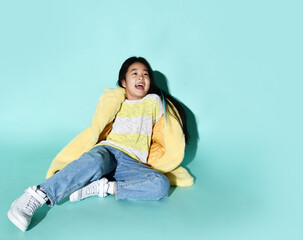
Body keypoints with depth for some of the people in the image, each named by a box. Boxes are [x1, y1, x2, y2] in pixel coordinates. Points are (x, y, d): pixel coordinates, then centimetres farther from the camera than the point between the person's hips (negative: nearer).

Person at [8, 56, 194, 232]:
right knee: (94, 161, -39)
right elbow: (94, 131, 16)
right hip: (108, 150, -1)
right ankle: (37, 196, -40)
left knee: (162, 185, -31)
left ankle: (102, 187, -29)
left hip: (133, 164, 1)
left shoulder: (154, 102, 17)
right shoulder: (113, 102, 18)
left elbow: (171, 142, 16)